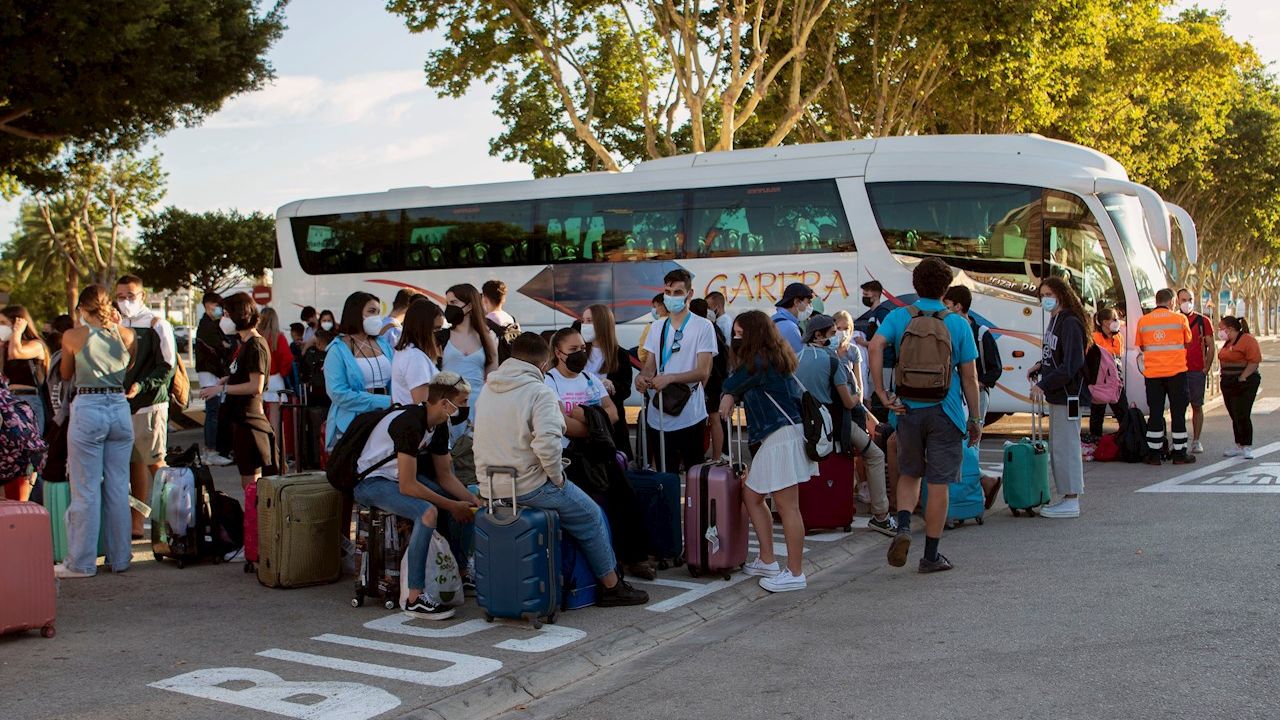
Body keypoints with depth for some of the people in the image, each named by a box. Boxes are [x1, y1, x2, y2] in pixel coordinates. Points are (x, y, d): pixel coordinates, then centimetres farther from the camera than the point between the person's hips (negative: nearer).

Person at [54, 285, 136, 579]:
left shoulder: (73, 336, -4)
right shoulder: (127, 334, 3)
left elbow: (65, 374, 11)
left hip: (87, 410, -3)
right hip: (120, 410, 3)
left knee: (86, 491, 2)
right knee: (118, 488, 10)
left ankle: (82, 562, 7)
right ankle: (119, 558, 15)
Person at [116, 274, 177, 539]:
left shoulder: (157, 324, -4)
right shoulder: (117, 325, 16)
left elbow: (167, 367, -9)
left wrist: (140, 386, -20)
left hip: (150, 403, -6)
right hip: (122, 404, 6)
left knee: (155, 462, -6)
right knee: (134, 463, 8)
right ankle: (136, 524, 13)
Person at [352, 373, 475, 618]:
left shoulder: (439, 425, 1)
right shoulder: (410, 423, -28)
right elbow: (407, 486, -28)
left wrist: (473, 501, -5)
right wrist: (452, 506, -21)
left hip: (398, 477, 10)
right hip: (370, 482, -10)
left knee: (466, 502, 6)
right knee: (428, 512, -33)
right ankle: (415, 597, -30)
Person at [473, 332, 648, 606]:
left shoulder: (488, 388, 10)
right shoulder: (539, 391, -15)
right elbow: (547, 442, -29)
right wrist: (557, 478, -13)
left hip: (490, 487, 9)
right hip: (528, 487, -9)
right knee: (591, 516, 12)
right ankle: (611, 586, 21)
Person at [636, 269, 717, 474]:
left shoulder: (703, 327, -4)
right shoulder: (658, 327, 13)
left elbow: (703, 372, -11)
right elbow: (650, 365, 13)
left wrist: (670, 378, -25)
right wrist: (642, 377, -10)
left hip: (690, 417, -5)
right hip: (658, 417, 5)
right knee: (665, 476, 12)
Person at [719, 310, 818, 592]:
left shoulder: (762, 362, -13)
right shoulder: (769, 359, 19)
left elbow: (731, 385, -1)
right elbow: (736, 388, 18)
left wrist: (729, 395, 18)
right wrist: (731, 396, -1)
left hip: (783, 435, -11)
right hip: (771, 437, 11)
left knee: (787, 506, -6)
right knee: (751, 494, 15)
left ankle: (795, 574, -1)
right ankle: (767, 561, 22)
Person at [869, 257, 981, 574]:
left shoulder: (898, 316, 1)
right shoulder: (957, 323, -1)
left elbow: (875, 348, -17)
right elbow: (969, 377, 0)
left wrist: (882, 394, -13)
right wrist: (975, 420, 7)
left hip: (907, 408, 2)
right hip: (945, 410, -1)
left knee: (909, 474, 20)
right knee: (938, 483, 5)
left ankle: (903, 527, -3)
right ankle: (931, 556, 11)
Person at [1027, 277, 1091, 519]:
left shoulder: (1070, 323, -17)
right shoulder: (1055, 320, 14)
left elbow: (1071, 365, -23)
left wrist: (1043, 385, -23)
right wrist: (1041, 365, 8)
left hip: (1069, 396, -10)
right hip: (1057, 395, 10)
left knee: (1065, 446, -6)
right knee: (1057, 447, 15)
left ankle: (1071, 502, 0)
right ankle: (1066, 497, 23)